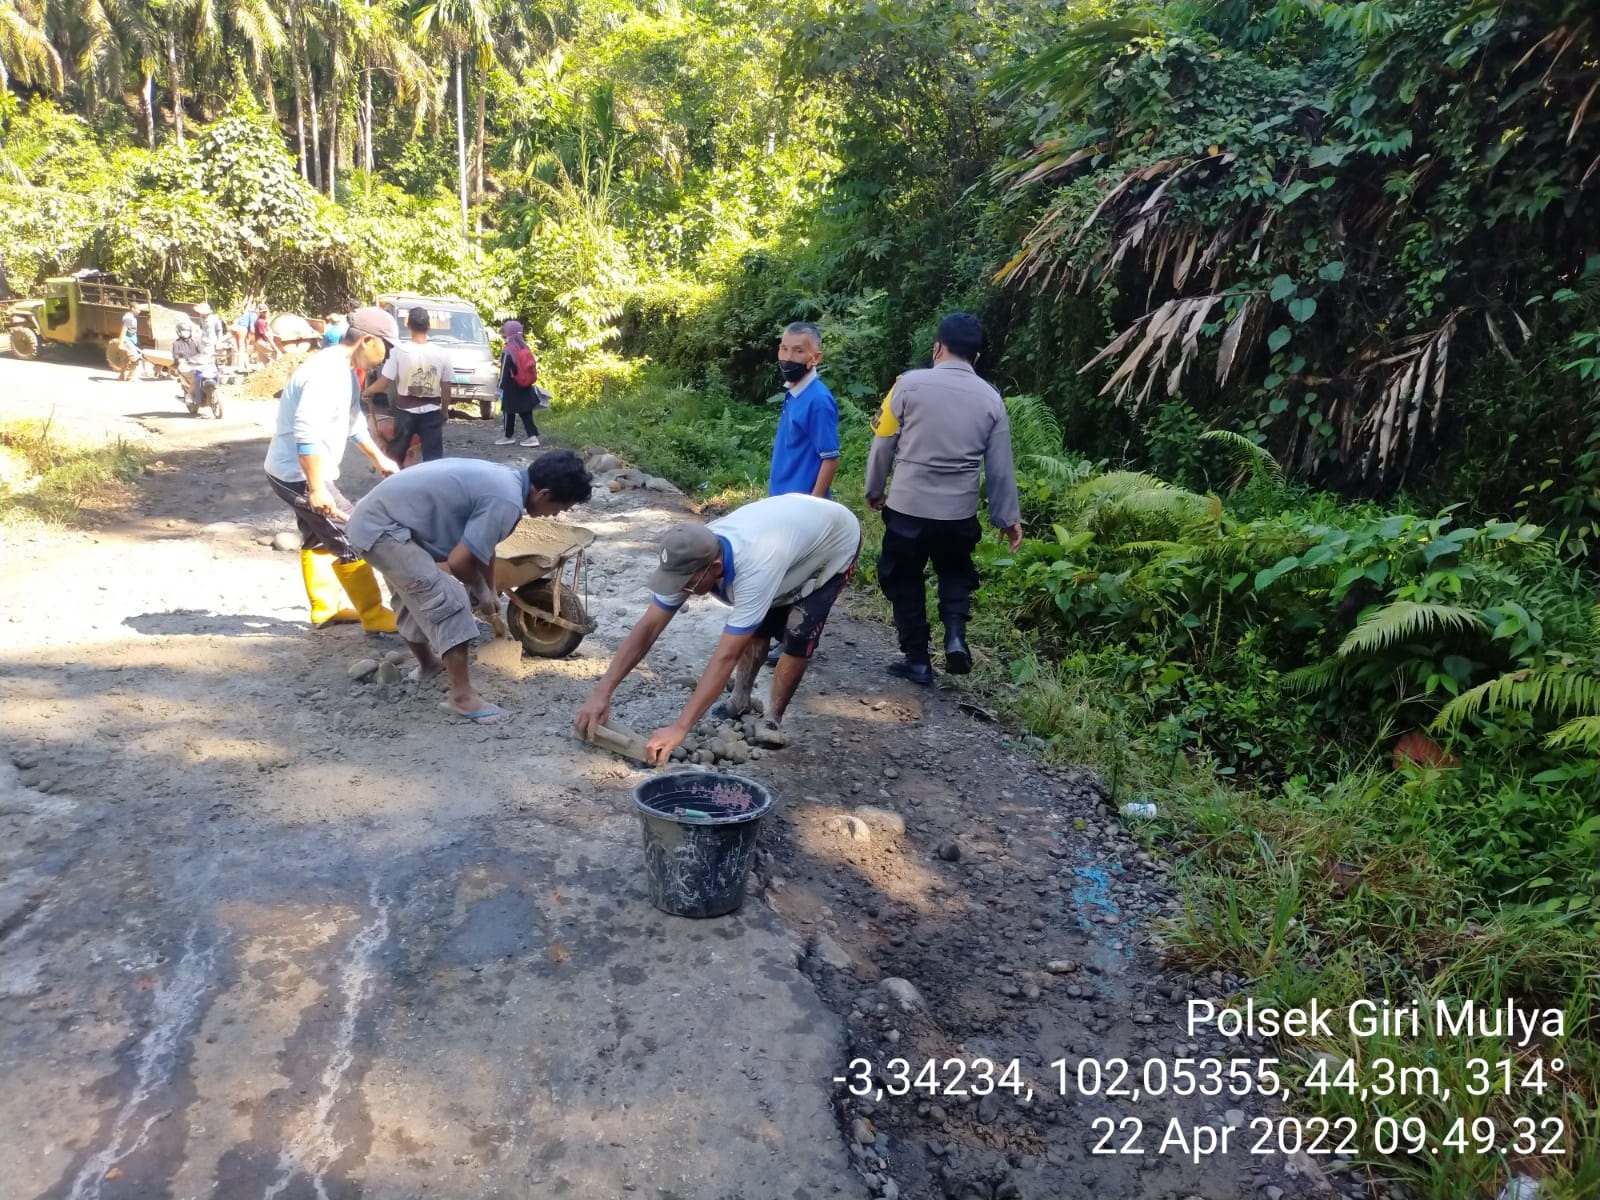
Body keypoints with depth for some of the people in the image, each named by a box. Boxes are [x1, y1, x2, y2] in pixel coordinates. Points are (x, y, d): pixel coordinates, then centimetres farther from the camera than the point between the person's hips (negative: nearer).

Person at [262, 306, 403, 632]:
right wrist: (316, 489, -31)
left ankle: (326, 607, 34)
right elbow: (307, 433, -31)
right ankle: (374, 616, 3)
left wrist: (379, 459, 29)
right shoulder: (327, 371, -25)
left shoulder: (346, 371, 8)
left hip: (294, 472, 11)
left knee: (319, 540, 21)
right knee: (351, 542, -6)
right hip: (298, 473, -11)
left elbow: (353, 422, 22)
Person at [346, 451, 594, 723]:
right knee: (449, 601, -13)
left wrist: (490, 593, 31)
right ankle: (462, 695, -8)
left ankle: (428, 663, 49)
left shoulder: (505, 479, 7)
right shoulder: (506, 502, -24)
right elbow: (459, 561, -22)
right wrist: (481, 591, -2)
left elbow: (483, 545, 22)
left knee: (414, 599, 28)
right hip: (381, 528, -10)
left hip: (372, 518, 11)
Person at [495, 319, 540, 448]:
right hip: (525, 387, 7)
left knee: (509, 413, 7)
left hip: (512, 389, -7)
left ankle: (509, 436, 17)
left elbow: (504, 372, -15)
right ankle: (532, 436, -2)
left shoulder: (507, 351, -14)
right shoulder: (525, 349, 7)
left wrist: (501, 387, -9)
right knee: (526, 413, 6)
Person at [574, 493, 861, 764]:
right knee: (757, 627, 1)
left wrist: (680, 728, -46)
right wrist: (601, 692, -29)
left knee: (797, 636, -18)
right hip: (796, 525, 6)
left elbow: (726, 657, -46)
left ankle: (773, 720, 2)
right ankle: (739, 701, 24)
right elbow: (647, 628, -22)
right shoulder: (691, 557, -25)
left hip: (836, 542, -6)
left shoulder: (754, 568, -47)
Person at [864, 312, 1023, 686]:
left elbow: (883, 445, -2)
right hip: (959, 512, 2)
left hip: (907, 506, -2)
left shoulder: (910, 384, -7)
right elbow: (1000, 467, 3)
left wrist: (874, 490, 13)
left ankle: (918, 659, 19)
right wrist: (1008, 518, 13)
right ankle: (955, 636, 3)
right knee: (956, 575, 25)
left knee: (905, 581, 16)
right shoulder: (991, 399, 0)